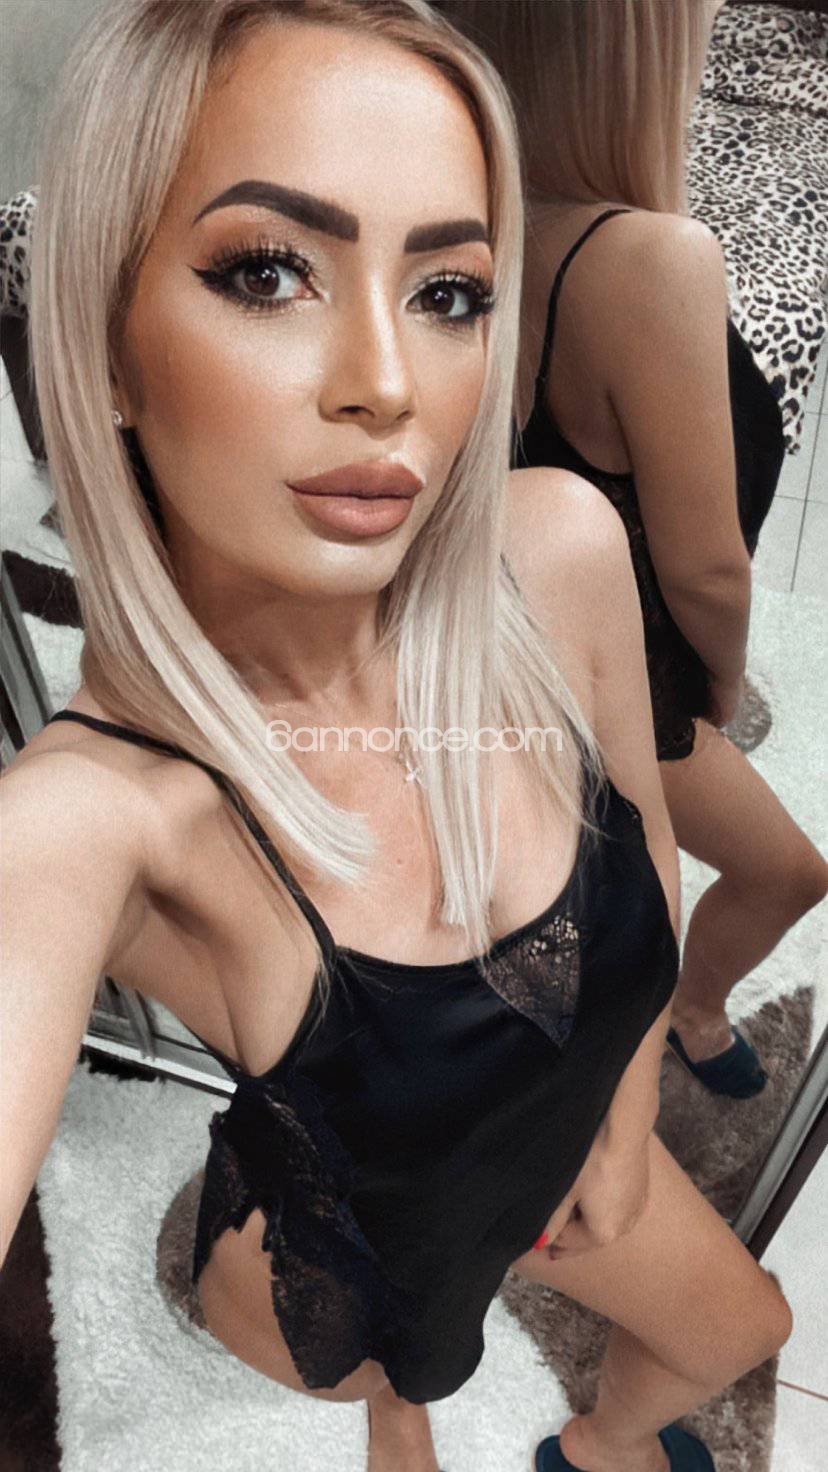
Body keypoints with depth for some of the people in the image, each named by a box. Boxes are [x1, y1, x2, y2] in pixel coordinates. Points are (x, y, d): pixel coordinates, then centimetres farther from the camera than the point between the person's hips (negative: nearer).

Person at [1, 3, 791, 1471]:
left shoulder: (562, 550, -27)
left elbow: (640, 828, -8)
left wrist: (626, 1105, 0)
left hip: (565, 1145, 4)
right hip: (342, 1243, -3)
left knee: (742, 1334, 30)